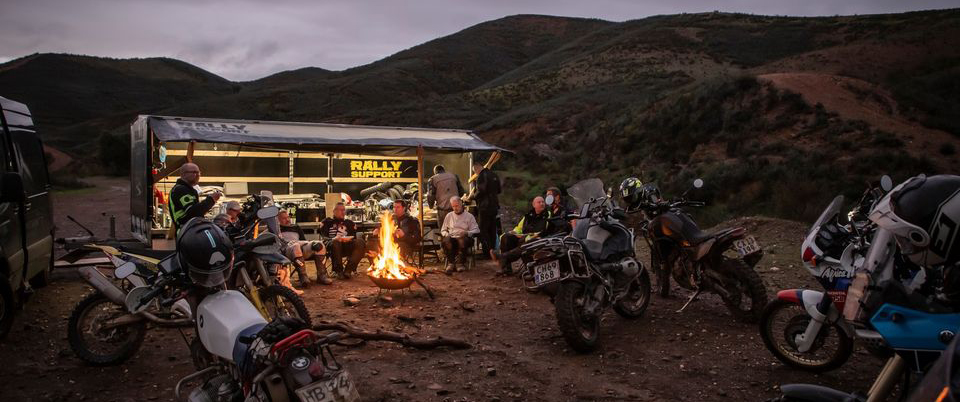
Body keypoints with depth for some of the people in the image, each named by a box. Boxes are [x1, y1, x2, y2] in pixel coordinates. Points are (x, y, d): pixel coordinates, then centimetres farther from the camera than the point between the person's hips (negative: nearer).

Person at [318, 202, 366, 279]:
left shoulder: (349, 223, 25)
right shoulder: (327, 222, 15)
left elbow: (354, 237, 16)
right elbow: (323, 237, 1)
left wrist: (348, 239, -9)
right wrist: (334, 239, -21)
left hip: (346, 247, 3)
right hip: (330, 245, -3)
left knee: (360, 243, -26)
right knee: (335, 243, -39)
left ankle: (348, 271, -32)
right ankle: (338, 270, -28)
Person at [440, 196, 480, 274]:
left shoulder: (469, 216, 15)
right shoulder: (449, 216, 25)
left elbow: (476, 230, 4)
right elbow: (443, 230, 24)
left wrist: (467, 233, -17)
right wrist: (446, 234, -1)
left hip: (463, 238, -2)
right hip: (451, 238, 2)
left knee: (463, 240, -39)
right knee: (445, 241, -34)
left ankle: (459, 262, -30)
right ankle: (450, 263, -34)